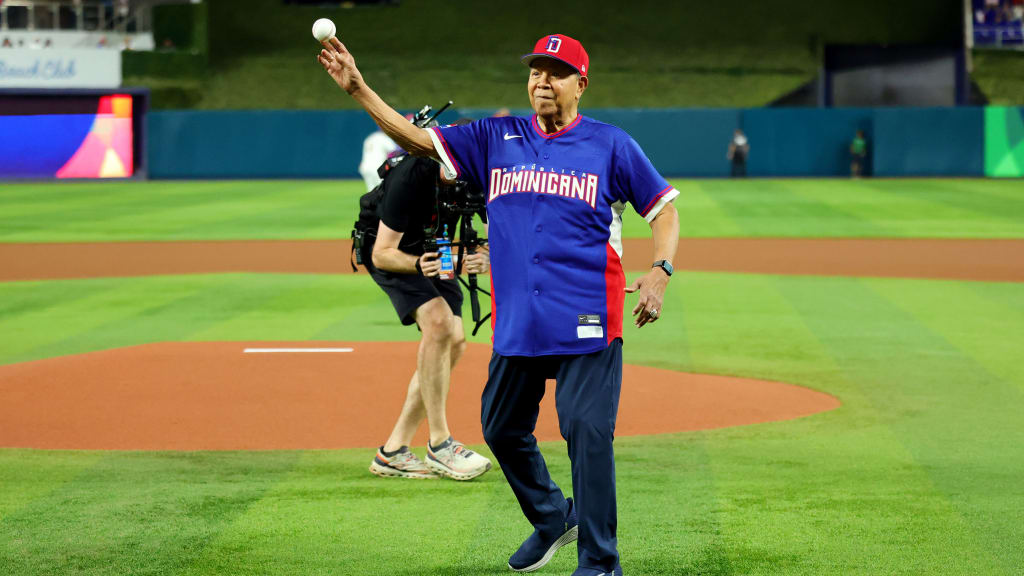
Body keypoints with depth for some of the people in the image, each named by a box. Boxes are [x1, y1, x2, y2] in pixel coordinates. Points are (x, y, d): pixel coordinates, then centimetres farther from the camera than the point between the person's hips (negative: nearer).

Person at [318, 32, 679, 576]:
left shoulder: (610, 144, 2)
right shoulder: (497, 138, 10)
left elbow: (663, 206, 5)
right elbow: (419, 139, 5)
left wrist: (659, 271, -12)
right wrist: (358, 90, -6)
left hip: (586, 323, -5)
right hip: (516, 324, 5)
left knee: (587, 430, -11)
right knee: (502, 428, 14)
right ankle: (553, 517, 38)